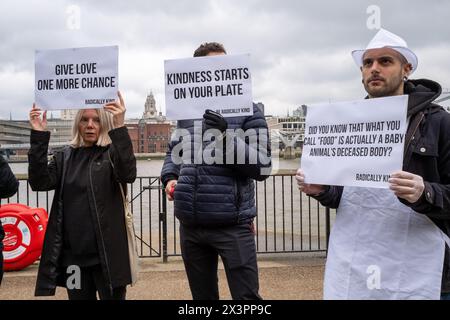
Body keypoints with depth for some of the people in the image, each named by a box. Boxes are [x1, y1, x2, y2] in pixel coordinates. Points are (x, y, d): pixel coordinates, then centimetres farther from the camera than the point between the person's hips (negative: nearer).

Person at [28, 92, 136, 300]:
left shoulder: (112, 153, -1)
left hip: (106, 253, -4)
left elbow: (128, 174, -22)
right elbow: (40, 182, -6)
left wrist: (119, 128, -31)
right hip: (73, 254, 4)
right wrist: (39, 136, -13)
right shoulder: (65, 157, 10)